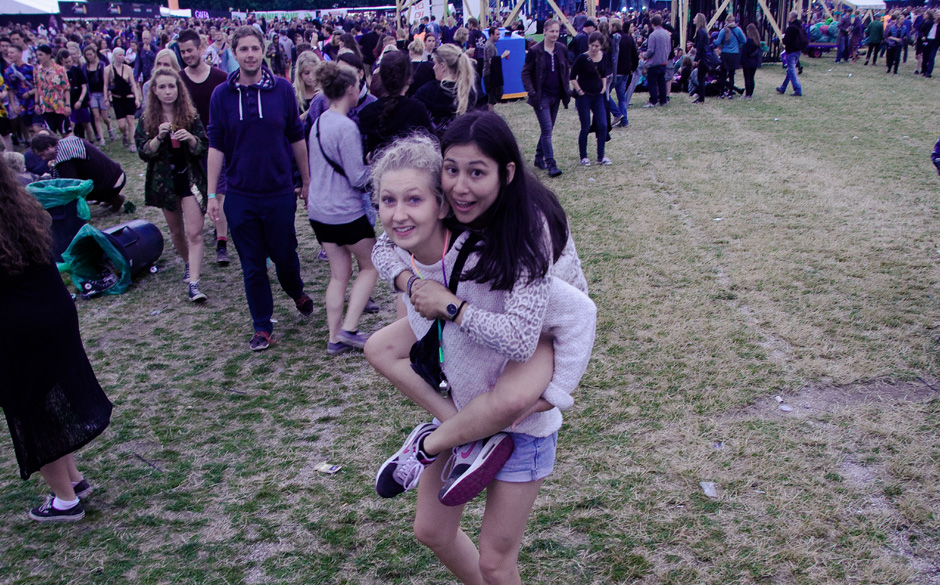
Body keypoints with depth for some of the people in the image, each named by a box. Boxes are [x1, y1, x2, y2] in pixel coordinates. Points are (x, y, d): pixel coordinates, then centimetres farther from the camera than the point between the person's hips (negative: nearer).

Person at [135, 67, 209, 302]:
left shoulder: (191, 116, -3)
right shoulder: (147, 119, -1)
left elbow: (204, 148, -5)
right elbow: (143, 153, -6)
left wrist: (191, 138, -25)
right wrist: (158, 137, -23)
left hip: (190, 178, -2)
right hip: (164, 180, 2)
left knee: (194, 232, -11)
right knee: (176, 230, 16)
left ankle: (193, 283, -14)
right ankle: (188, 264, 41)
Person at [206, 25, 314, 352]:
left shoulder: (282, 89, -2)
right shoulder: (222, 95, -1)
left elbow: (296, 138, 4)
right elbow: (216, 146, 1)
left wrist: (307, 181, 7)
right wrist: (212, 194, -2)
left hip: (279, 193, -1)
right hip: (240, 196, 1)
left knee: (284, 256, 11)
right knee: (252, 266, 7)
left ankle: (297, 293, 43)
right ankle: (262, 327, 20)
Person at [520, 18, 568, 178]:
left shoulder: (562, 49, 5)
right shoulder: (535, 51, -9)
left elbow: (567, 69, 17)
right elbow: (525, 73, -5)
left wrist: (566, 89, 8)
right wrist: (531, 92, -14)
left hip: (556, 96, 5)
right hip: (541, 97, -5)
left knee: (548, 129, 13)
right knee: (547, 130, -11)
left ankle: (539, 158, 28)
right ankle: (551, 165, -12)